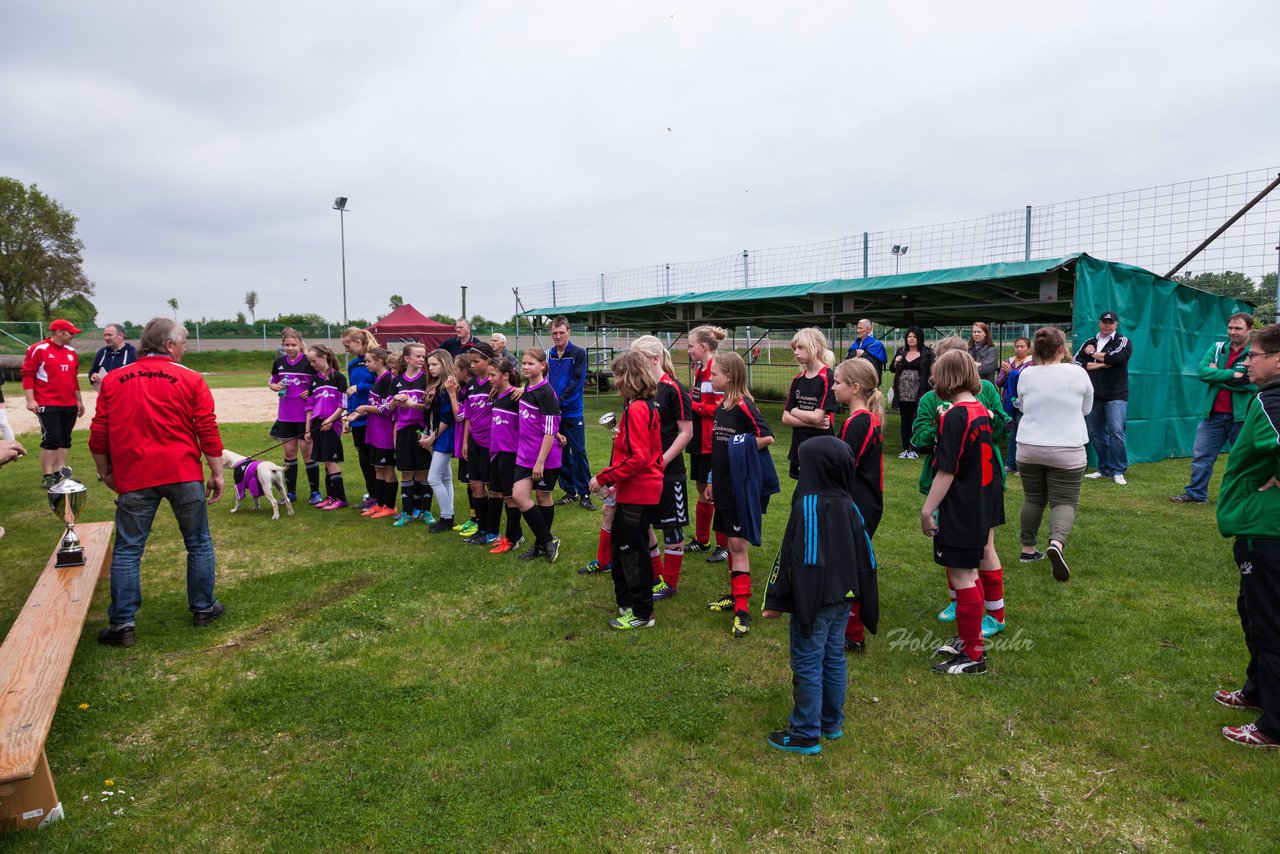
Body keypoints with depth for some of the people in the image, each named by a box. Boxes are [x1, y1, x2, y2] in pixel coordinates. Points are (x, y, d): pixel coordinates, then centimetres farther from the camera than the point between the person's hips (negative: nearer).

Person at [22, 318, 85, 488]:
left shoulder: (71, 352, 14)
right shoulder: (38, 349, -6)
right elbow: (27, 375, -8)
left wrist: (79, 400, 20)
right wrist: (30, 400, -14)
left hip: (70, 405, 7)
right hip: (48, 405, -7)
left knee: (64, 440, 8)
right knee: (51, 439, -8)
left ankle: (59, 474, 15)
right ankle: (48, 477, -2)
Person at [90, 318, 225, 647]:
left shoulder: (112, 381, 6)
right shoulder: (191, 380, -2)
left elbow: (98, 435, 7)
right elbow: (208, 431, -5)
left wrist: (106, 472, 19)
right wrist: (217, 473, 2)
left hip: (134, 478, 2)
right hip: (184, 475, -1)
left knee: (127, 550, 9)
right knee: (199, 544, 13)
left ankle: (122, 623, 9)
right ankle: (203, 609, 22)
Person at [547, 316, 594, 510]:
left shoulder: (578, 353, -5)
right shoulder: (549, 355, 8)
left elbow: (578, 382, -12)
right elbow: (545, 381, 10)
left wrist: (560, 401, -17)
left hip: (573, 412, -4)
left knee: (578, 452, -3)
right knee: (560, 452, 9)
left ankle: (584, 493, 5)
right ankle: (570, 491, 20)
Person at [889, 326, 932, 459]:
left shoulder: (926, 353, -1)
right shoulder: (901, 351, 11)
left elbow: (931, 371, -5)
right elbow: (892, 369, 17)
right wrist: (896, 362, -5)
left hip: (918, 394, -4)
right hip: (903, 394, 4)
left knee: (916, 421, -1)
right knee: (905, 421, 9)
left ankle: (915, 450, 8)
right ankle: (905, 449, 17)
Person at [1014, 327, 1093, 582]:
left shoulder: (1026, 374, -1)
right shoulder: (1077, 373, -6)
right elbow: (1086, 409, 9)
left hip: (1029, 449, 3)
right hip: (1067, 451, -2)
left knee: (1033, 499, 15)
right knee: (1064, 502, 1)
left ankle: (1028, 549, 23)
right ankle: (1057, 543, -23)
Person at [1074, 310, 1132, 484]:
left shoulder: (1123, 341, 3)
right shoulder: (1089, 343, 13)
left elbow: (1115, 357, -18)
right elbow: (1076, 362, -1)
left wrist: (1093, 354, -4)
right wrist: (1101, 364, -10)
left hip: (1116, 396, -4)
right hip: (1093, 396, 4)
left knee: (1116, 432, -13)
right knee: (1096, 434, 9)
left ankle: (1118, 471, -5)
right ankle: (1104, 469, 20)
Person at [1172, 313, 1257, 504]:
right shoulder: (1217, 348, 6)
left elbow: (1252, 382, -19)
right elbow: (1201, 371, -9)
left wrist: (1217, 375, -12)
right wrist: (1232, 375, -19)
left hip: (1242, 417, -3)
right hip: (1214, 415, 3)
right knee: (1201, 456, 6)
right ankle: (1196, 493, 15)